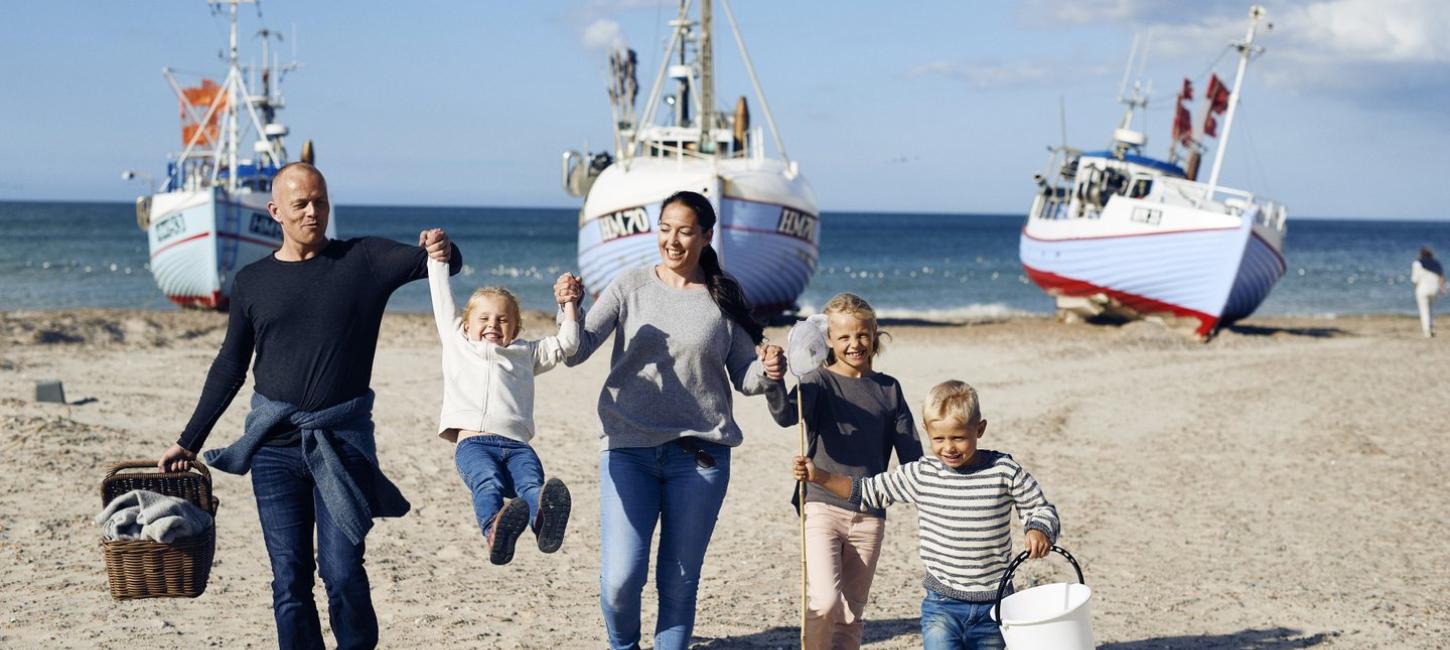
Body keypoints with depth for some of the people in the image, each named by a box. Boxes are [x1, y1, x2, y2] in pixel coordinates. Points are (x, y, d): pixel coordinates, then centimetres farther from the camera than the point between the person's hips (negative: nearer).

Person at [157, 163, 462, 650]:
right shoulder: (252, 282, 9)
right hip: (274, 445, 2)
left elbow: (428, 262, -4)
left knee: (343, 572, -9)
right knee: (289, 578, 2)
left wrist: (443, 253, -30)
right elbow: (229, 368, 16)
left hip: (343, 444, -2)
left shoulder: (363, 259, 3)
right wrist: (188, 442, 15)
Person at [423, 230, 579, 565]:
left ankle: (544, 522, -64)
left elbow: (566, 344, 35)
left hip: (516, 443, 2)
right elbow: (443, 300, 35)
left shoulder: (525, 353, 34)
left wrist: (569, 304, 28)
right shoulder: (458, 342, 30)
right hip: (472, 440, -2)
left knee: (532, 485, -33)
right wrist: (437, 258, 39)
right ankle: (496, 532, -65)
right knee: (488, 482, -36)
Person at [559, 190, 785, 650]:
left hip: (700, 452, 1)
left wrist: (767, 372, -13)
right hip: (629, 448, -1)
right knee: (619, 578, -9)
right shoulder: (631, 286, 4)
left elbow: (743, 378, 10)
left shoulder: (724, 299, 6)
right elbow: (576, 352, -4)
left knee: (679, 583, 5)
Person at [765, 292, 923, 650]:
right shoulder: (819, 382, -2)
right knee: (825, 603, -19)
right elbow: (786, 415, -23)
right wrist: (773, 382, -42)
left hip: (869, 516, 4)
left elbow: (911, 453, 10)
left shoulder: (888, 389, 8)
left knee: (851, 615, 9)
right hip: (822, 508, -4)